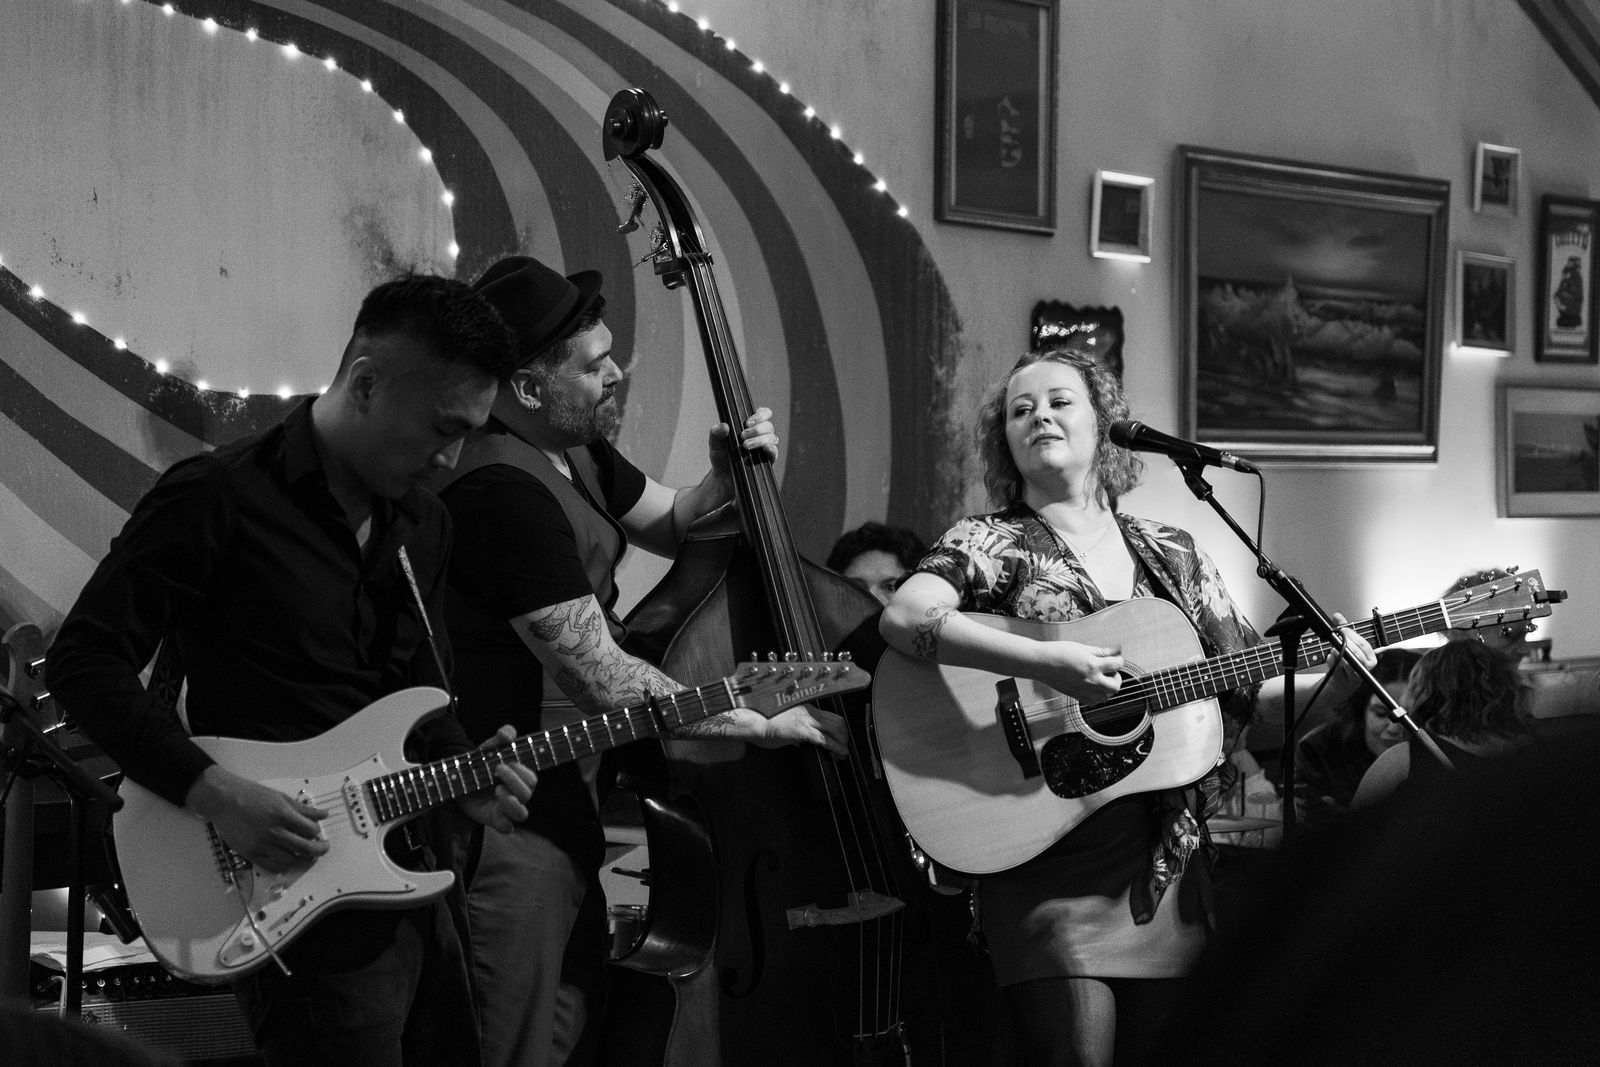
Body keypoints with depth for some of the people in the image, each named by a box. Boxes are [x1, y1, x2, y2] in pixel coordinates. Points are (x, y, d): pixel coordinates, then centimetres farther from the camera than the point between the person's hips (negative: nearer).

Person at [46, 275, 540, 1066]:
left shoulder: (422, 523, 10)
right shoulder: (218, 498, -13)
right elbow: (83, 660, -14)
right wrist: (214, 793, -22)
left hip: (406, 881, 8)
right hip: (290, 901, -8)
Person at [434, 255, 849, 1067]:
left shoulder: (577, 453, 5)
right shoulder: (502, 489, -25)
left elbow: (669, 526, 22)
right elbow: (602, 679, -26)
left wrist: (727, 477, -1)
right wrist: (765, 725, -21)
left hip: (563, 799, 10)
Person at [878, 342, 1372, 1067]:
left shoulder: (1172, 555, 14)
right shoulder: (987, 543, 1)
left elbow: (1249, 694, 14)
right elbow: (903, 618, -19)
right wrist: (1046, 663, -26)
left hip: (1163, 863, 4)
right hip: (1045, 859, -4)